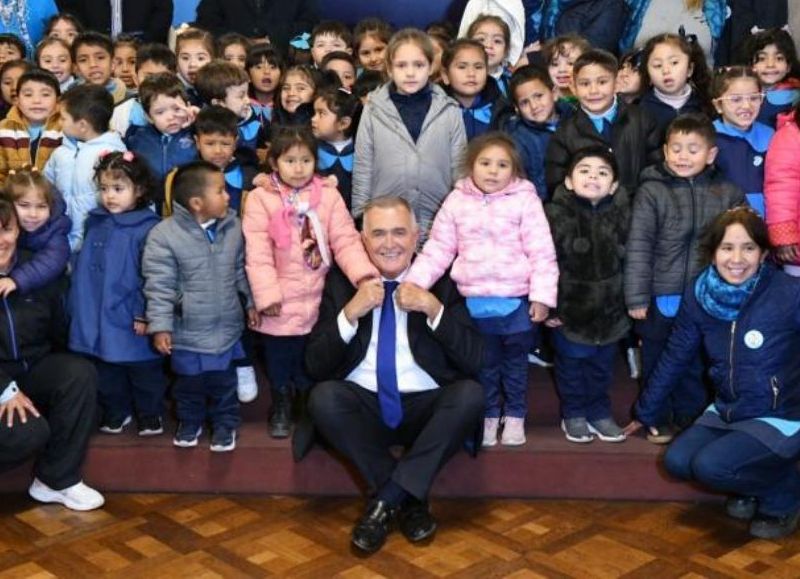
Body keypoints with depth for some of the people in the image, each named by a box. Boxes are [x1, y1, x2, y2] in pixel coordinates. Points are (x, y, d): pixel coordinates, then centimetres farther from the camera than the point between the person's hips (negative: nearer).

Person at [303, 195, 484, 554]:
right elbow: (314, 366, -1)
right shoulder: (341, 282, 6)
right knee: (322, 396, -31)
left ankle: (385, 499, -22)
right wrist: (350, 314, -16)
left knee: (471, 393, -31)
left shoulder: (440, 281, 4)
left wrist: (435, 310, -18)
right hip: (364, 405, 1)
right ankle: (407, 497, -16)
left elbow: (474, 362, -4)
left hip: (427, 407, 0)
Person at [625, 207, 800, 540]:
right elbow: (675, 356, 7)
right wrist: (646, 412, 16)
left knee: (710, 465, -24)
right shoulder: (699, 295, -5)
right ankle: (752, 488, 13)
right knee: (677, 461, -13)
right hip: (726, 411, 6)